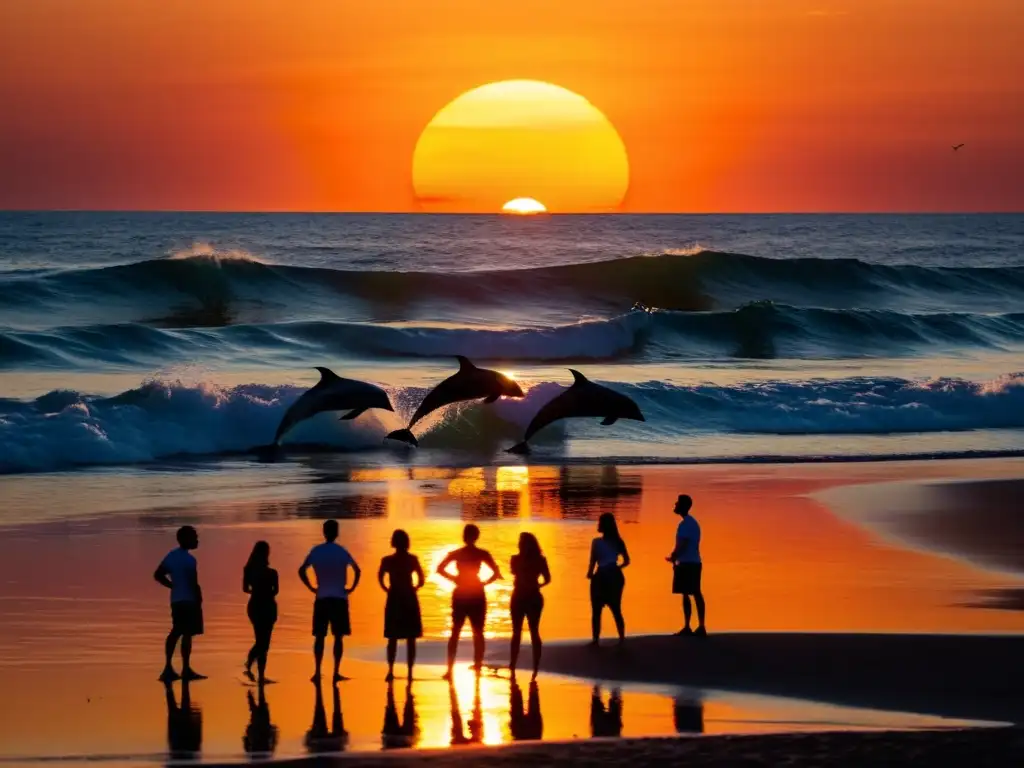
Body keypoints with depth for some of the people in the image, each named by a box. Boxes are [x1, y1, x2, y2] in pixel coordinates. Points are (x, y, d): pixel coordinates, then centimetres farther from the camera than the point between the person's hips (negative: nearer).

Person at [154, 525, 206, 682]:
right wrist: (199, 601, -11)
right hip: (189, 600, -8)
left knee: (176, 632, 13)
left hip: (176, 599, 8)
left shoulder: (172, 555, 10)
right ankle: (186, 670, -4)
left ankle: (168, 668, 12)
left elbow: (158, 575, 16)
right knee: (187, 633, -5)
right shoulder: (189, 559, -16)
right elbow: (193, 583, -21)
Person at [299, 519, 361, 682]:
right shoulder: (341, 551, -3)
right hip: (339, 598, -2)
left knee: (320, 636, 7)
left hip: (321, 598, 2)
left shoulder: (315, 551, 2)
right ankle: (336, 672, -1)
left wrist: (311, 588, 8)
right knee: (338, 636, 3)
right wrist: (351, 588, 1)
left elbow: (302, 571, 0)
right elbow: (357, 570, -10)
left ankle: (317, 672, 1)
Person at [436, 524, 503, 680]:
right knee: (478, 632, 11)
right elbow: (496, 573, -12)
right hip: (477, 596, -1)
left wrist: (453, 579, 4)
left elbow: (440, 569, -6)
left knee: (455, 632, 7)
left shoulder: (456, 554, -3)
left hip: (460, 596, 1)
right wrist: (484, 583, 1)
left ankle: (450, 668, -3)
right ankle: (478, 664, 12)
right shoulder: (482, 554, -7)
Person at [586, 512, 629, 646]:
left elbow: (592, 563, -12)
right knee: (616, 610, 16)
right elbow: (626, 561, 7)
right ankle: (622, 638, 16)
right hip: (615, 576, 5)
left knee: (596, 611, 5)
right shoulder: (618, 541, 4)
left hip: (601, 577, -5)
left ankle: (596, 640, 4)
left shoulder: (597, 542, -12)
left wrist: (590, 574, 6)